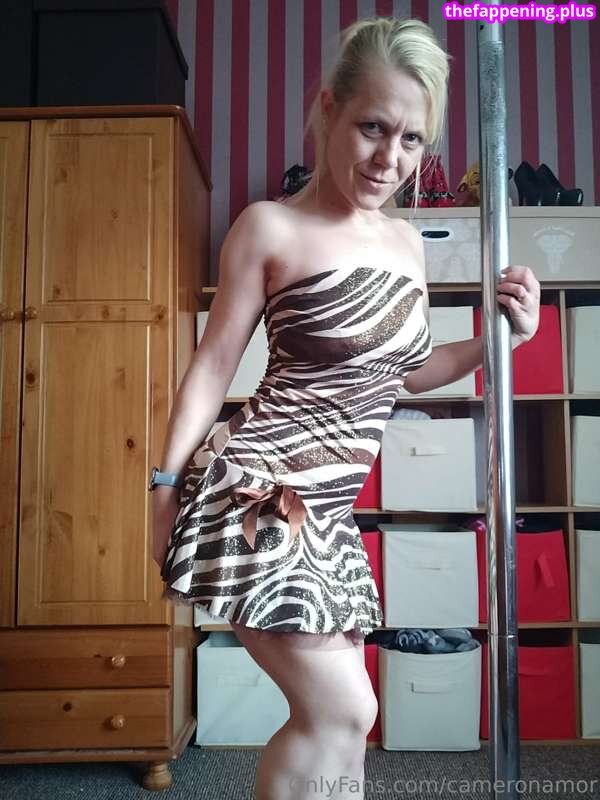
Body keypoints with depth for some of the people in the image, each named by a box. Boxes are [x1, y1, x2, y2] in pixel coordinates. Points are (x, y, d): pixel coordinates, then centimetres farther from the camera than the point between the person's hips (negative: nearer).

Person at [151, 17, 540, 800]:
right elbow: (214, 364, -5)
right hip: (255, 496, -7)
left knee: (330, 714, 13)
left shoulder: (406, 242, 12)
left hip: (329, 514, 7)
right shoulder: (269, 226, -6)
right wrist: (167, 486, -7)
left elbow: (408, 370, 21)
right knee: (343, 711, -5)